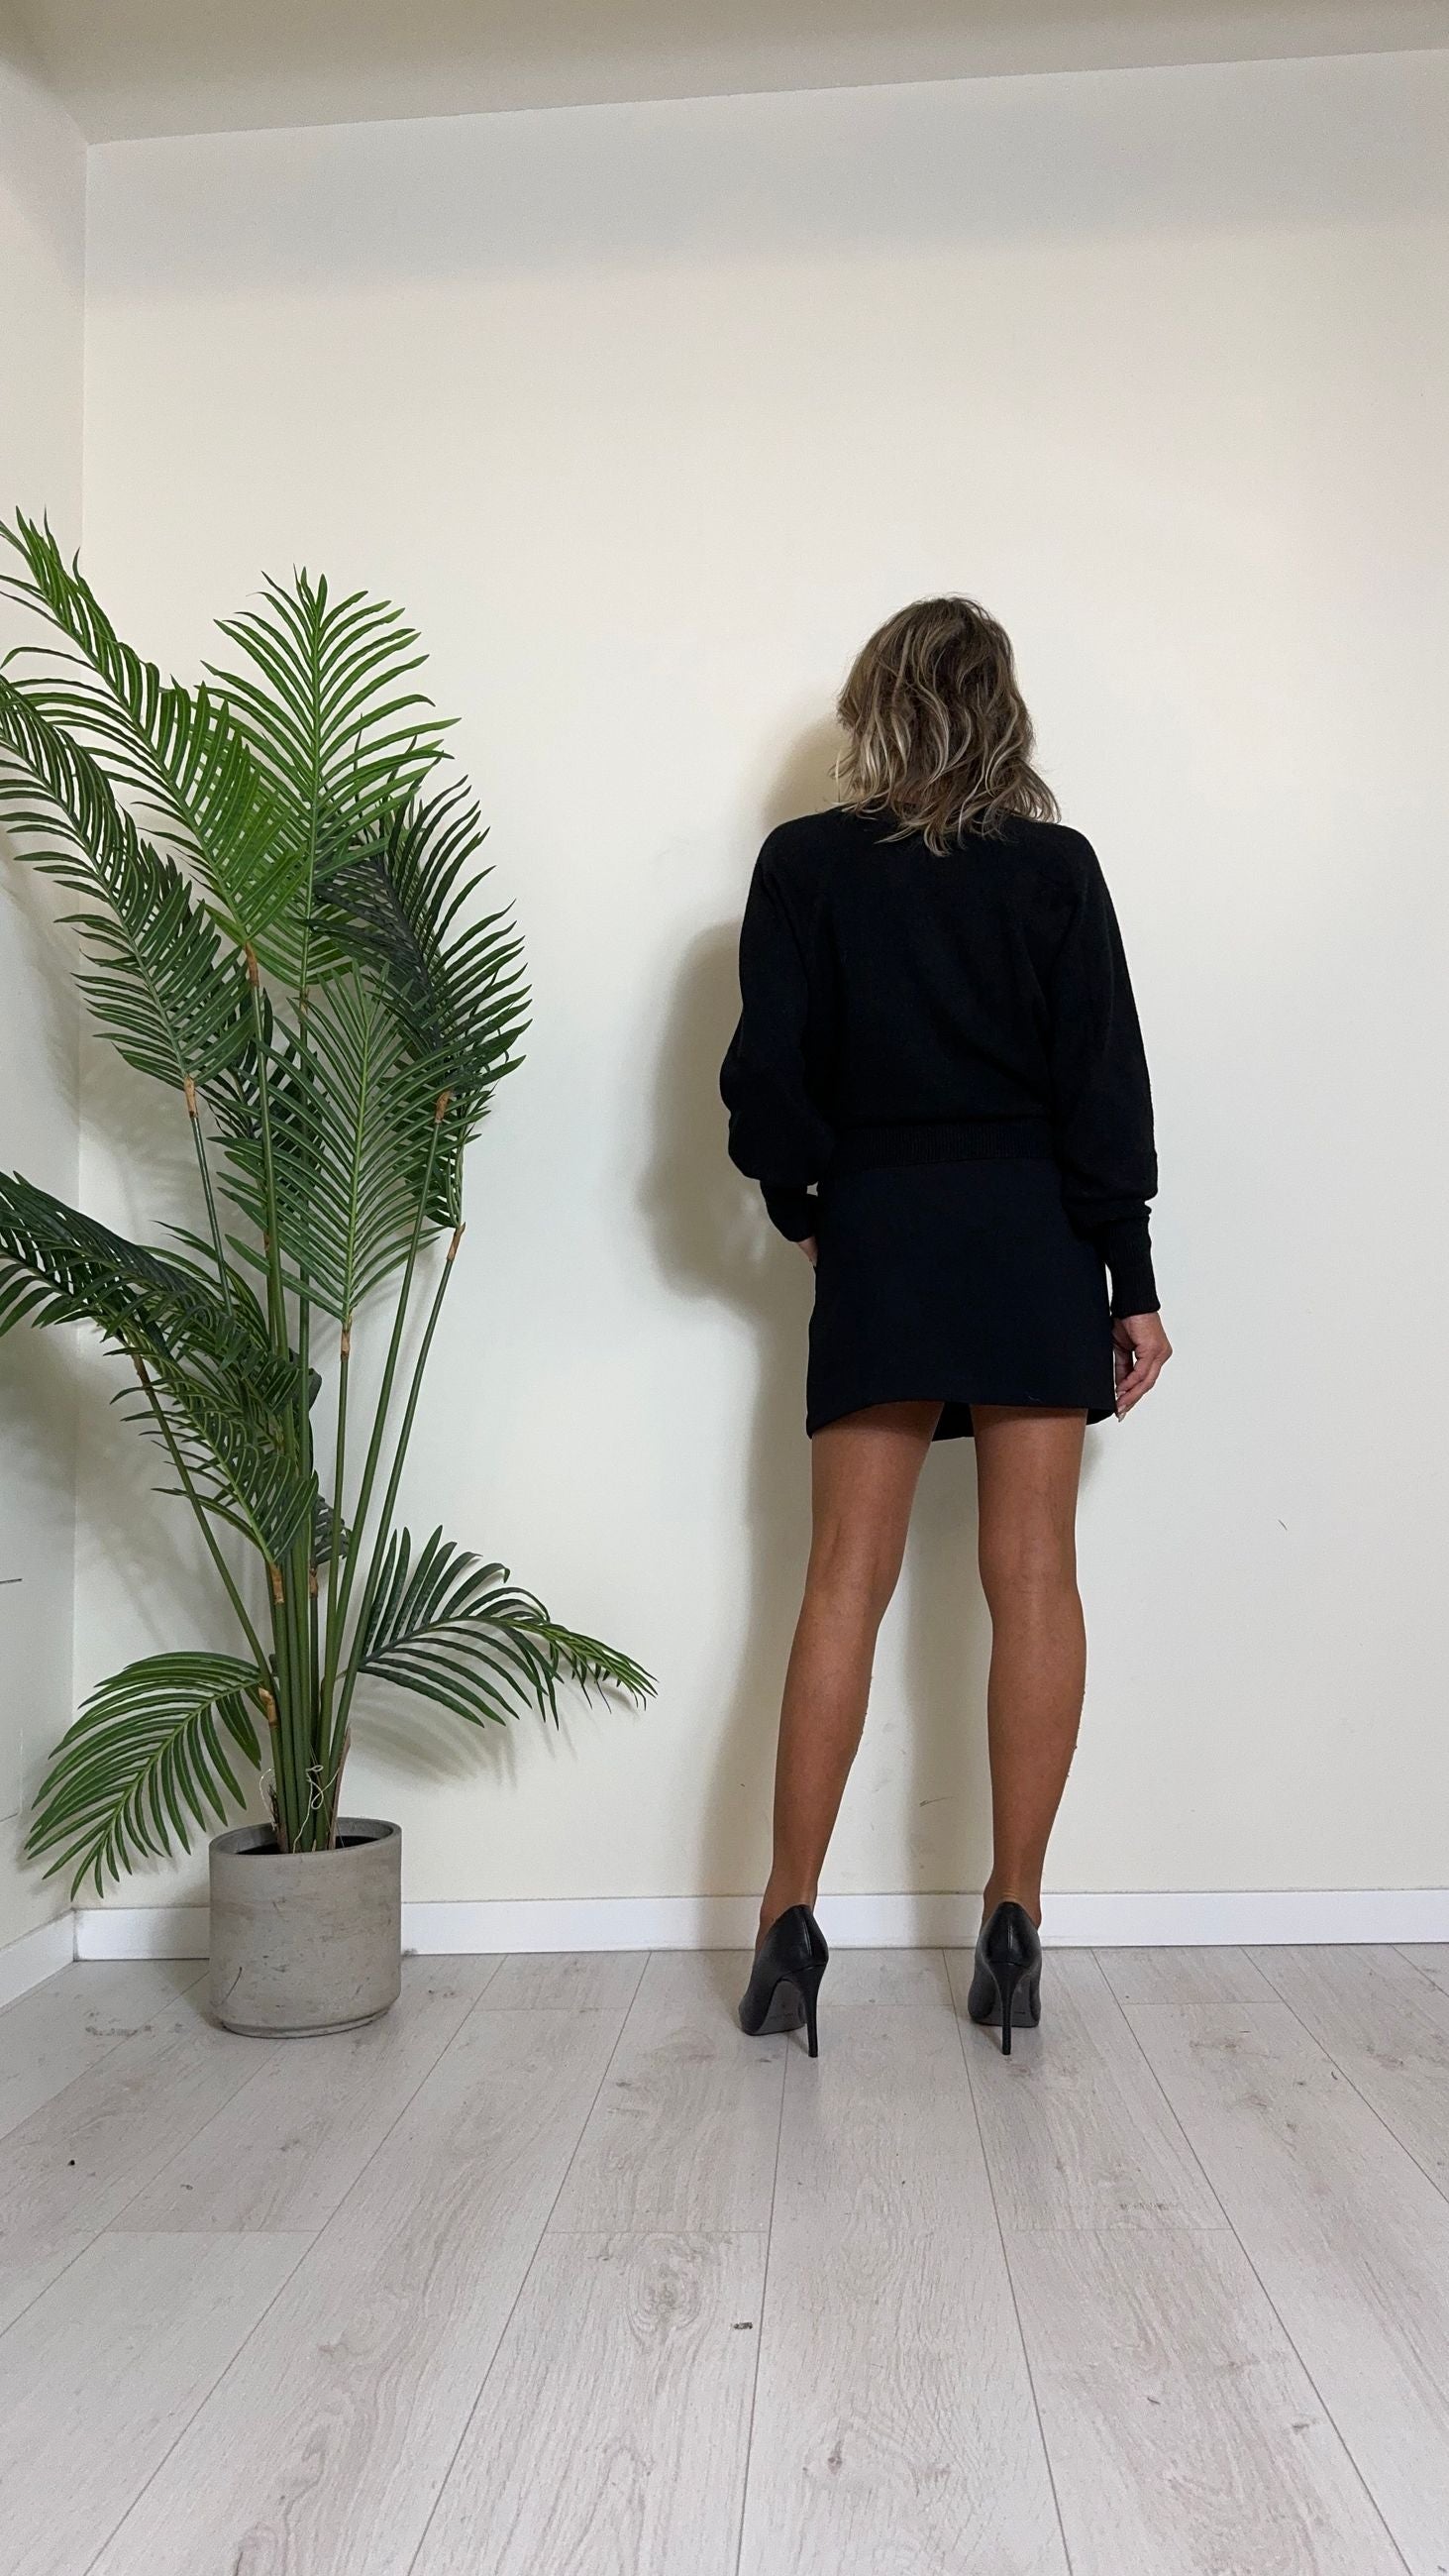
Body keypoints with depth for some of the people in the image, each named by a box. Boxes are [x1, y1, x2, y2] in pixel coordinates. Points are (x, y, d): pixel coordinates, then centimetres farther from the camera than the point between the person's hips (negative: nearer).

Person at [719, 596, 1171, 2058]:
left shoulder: (804, 866, 0)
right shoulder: (1056, 868, 1)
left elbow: (766, 1077, -4)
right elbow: (1105, 1090, -2)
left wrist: (800, 1209, 12)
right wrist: (1131, 1283, 2)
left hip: (878, 1239, 0)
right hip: (1034, 1239, 0)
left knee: (846, 1580, 4)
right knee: (1033, 1573, 4)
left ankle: (790, 1925, 7)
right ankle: (1014, 1925, 9)